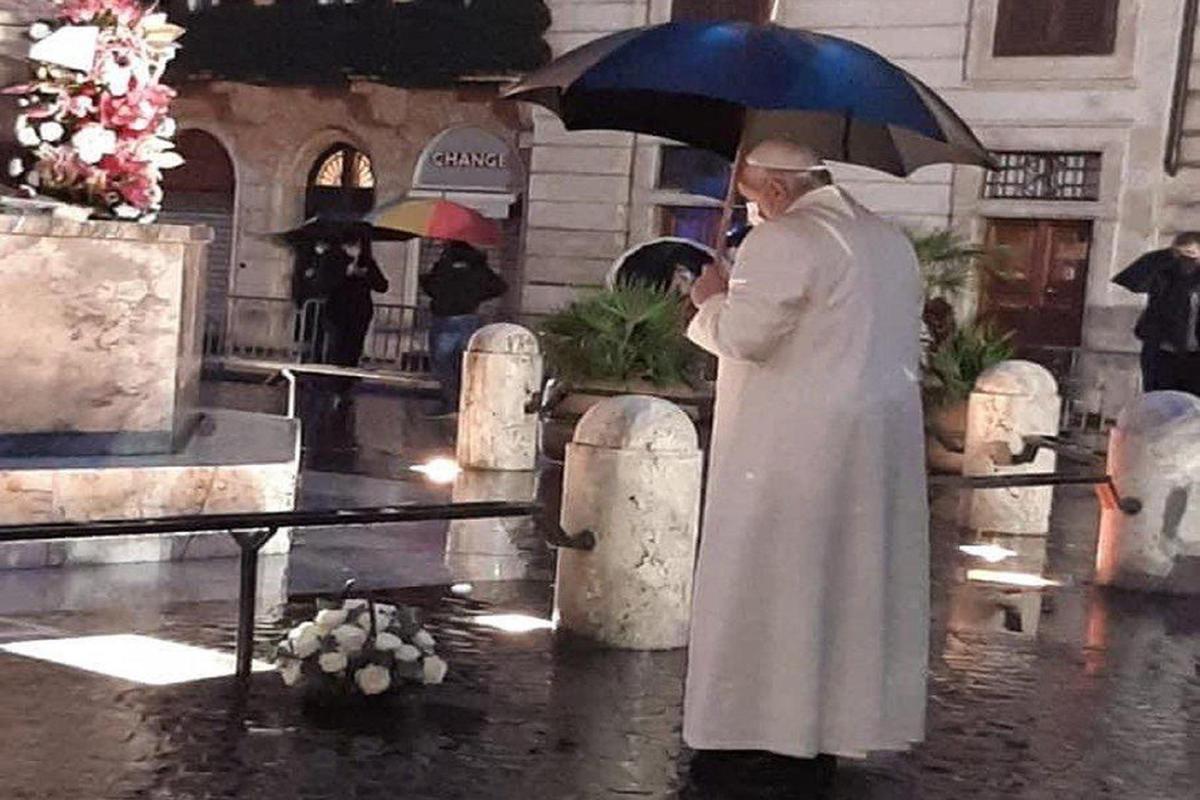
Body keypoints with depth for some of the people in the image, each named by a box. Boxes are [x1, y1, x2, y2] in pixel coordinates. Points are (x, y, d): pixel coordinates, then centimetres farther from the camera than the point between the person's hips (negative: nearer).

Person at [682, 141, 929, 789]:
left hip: (792, 444, -8)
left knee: (763, 582, 2)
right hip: (882, 441, 8)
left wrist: (711, 299, 0)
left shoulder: (783, 240, -14)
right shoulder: (893, 241, 13)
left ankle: (744, 734, 9)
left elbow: (743, 335, -19)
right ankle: (826, 736, 19)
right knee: (851, 580, 11)